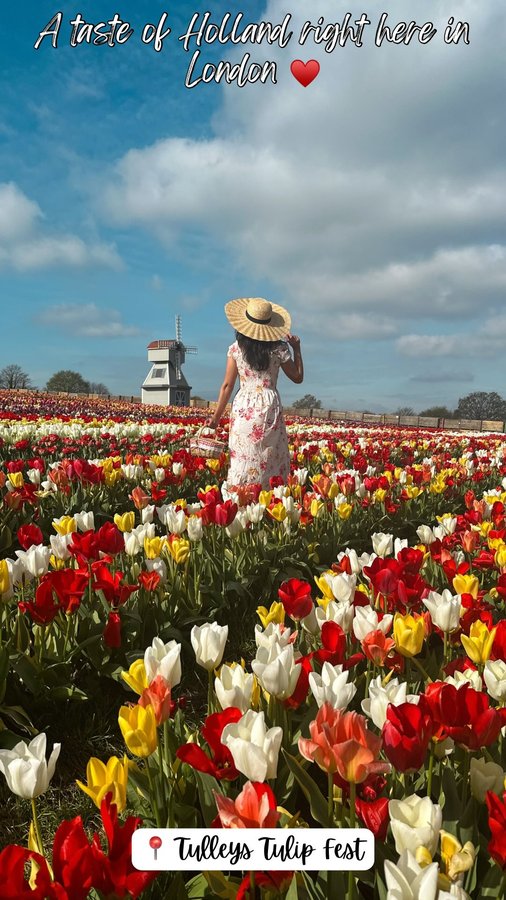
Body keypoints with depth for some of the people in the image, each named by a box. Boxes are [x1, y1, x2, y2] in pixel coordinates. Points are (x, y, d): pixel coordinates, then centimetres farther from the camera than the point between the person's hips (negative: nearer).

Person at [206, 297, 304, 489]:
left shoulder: (236, 348, 2)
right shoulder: (278, 348, 0)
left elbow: (227, 385, 1)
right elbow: (297, 377, 10)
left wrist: (216, 416, 7)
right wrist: (296, 349, 19)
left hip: (243, 407, 1)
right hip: (269, 407, -1)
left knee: (242, 460, 3)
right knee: (270, 460, 4)